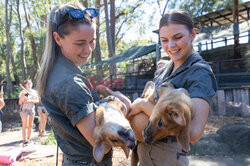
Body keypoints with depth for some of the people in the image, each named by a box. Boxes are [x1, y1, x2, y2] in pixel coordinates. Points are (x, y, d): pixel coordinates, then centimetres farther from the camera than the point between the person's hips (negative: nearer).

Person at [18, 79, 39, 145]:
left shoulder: (34, 92, 7)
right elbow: (20, 103, -7)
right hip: (24, 110, -5)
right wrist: (22, 96, -23)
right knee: (25, 125, -8)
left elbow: (37, 100, 1)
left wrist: (30, 101, -15)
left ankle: (28, 139, 19)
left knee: (30, 125, 8)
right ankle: (24, 140, -6)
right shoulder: (22, 92, -5)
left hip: (32, 110, 5)